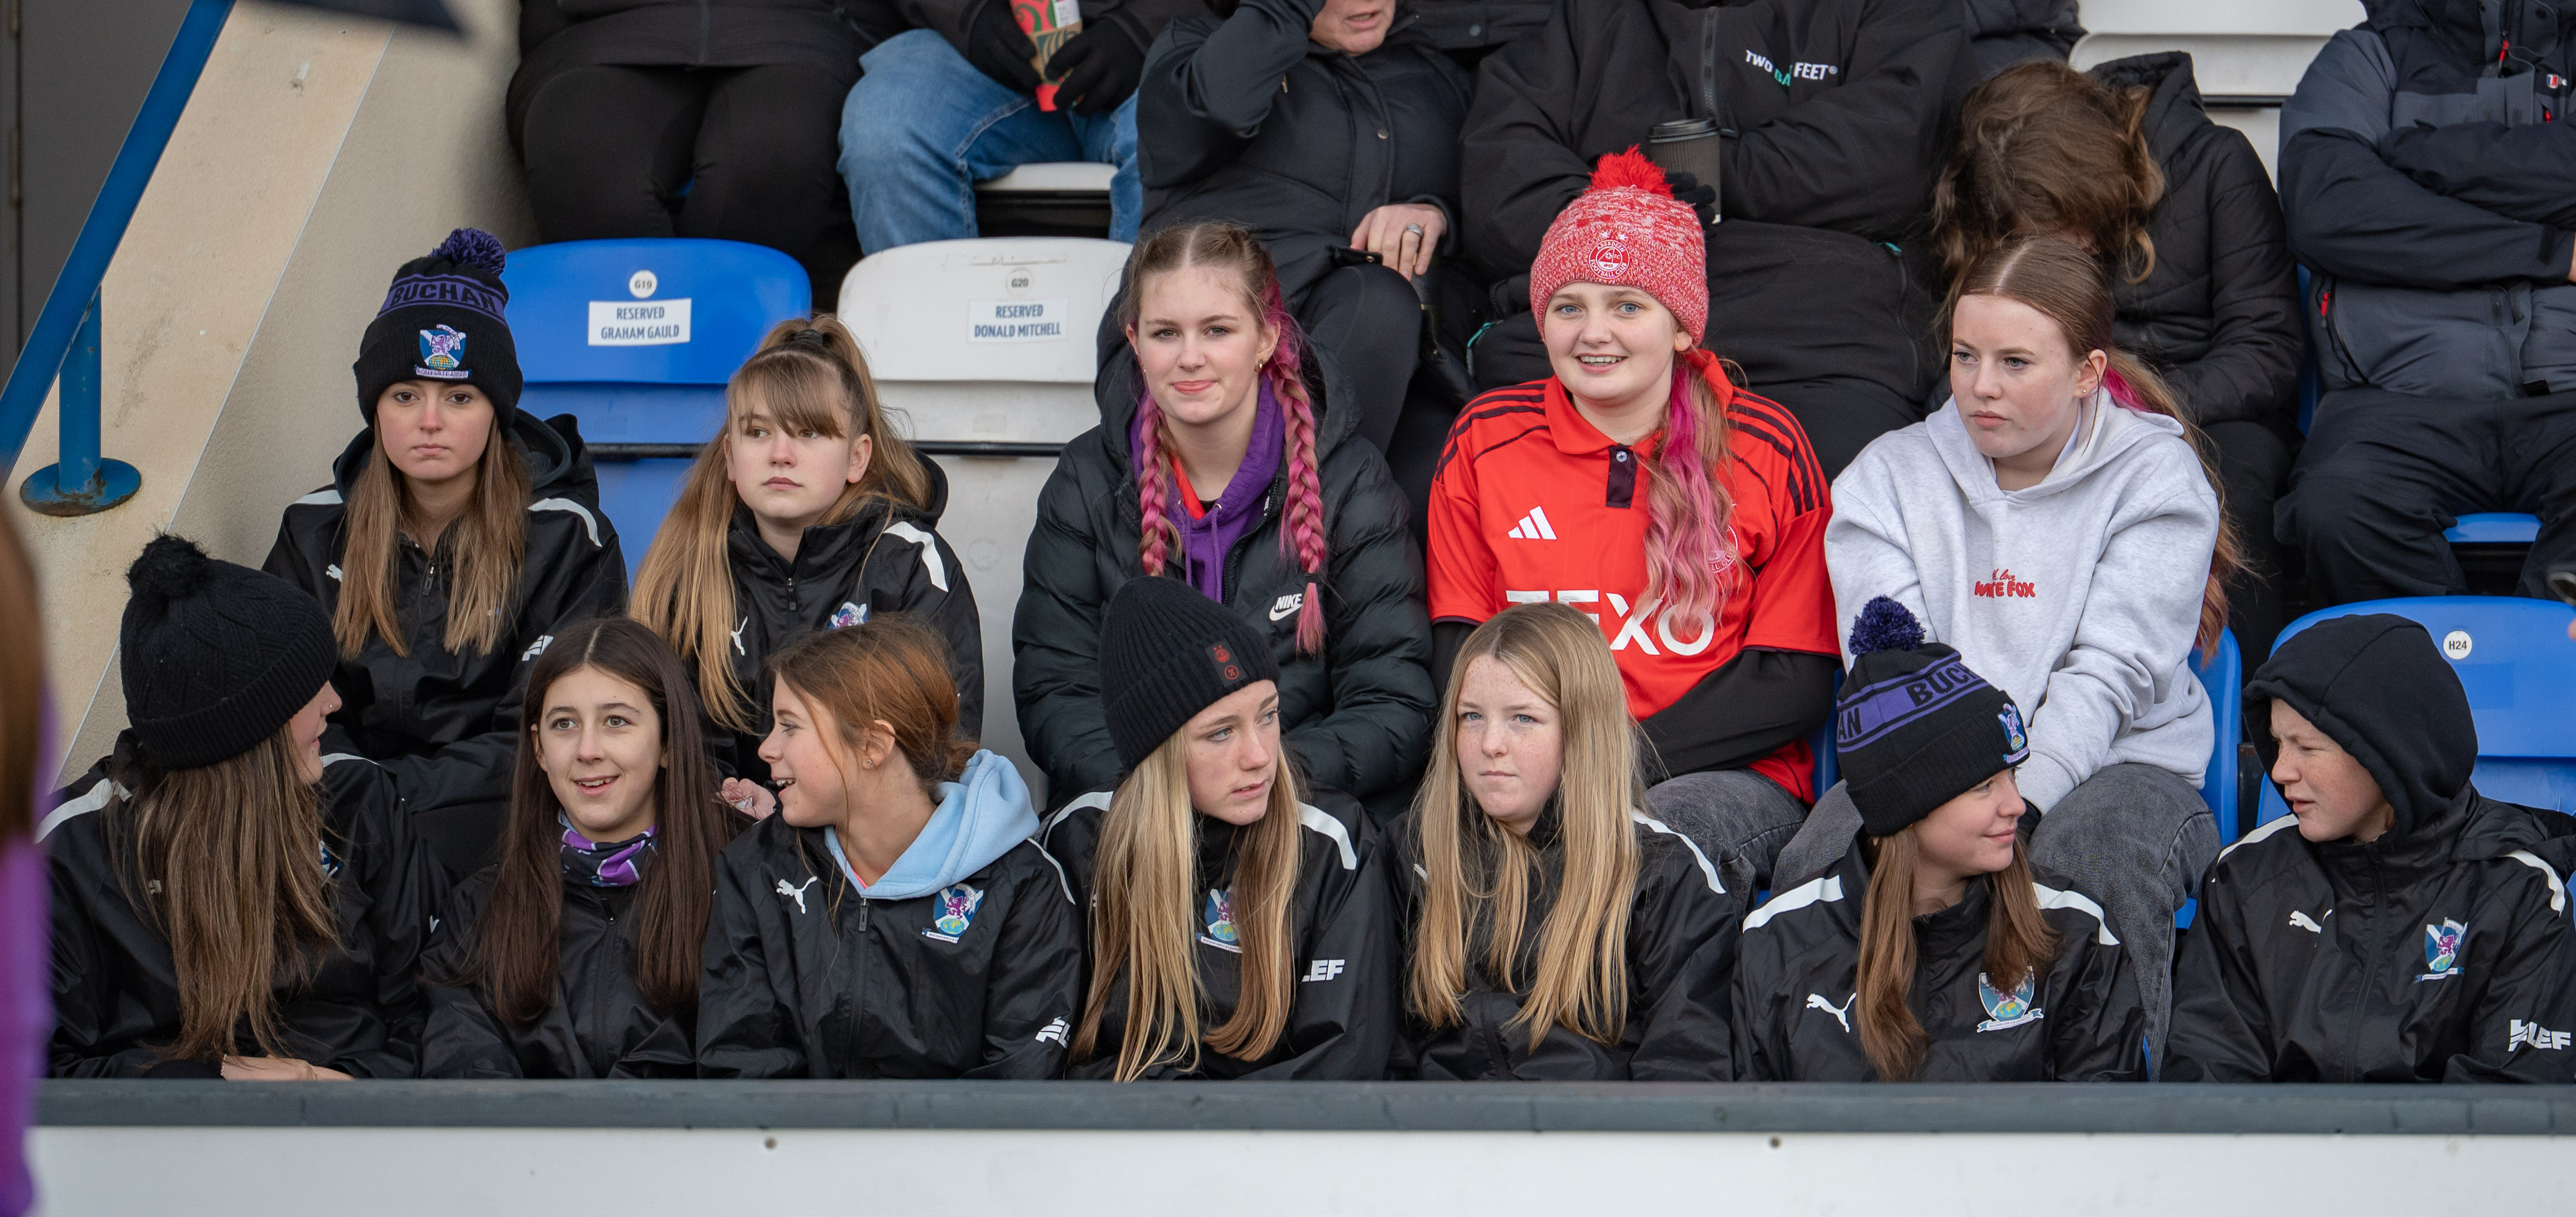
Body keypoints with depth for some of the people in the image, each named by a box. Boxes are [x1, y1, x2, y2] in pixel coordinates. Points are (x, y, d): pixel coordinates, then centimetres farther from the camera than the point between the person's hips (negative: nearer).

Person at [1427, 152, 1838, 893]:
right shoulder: (1485, 441, 11)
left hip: (1727, 778, -1)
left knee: (1665, 831, -38)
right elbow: (1458, 653, 12)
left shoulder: (1765, 449, 4)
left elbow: (1796, 682, 0)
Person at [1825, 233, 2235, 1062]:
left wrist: (2021, 795, -27)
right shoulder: (1888, 477, 9)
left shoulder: (2158, 478, 1)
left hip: (2111, 762, -2)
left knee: (2090, 842, -38)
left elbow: (2110, 673, -11)